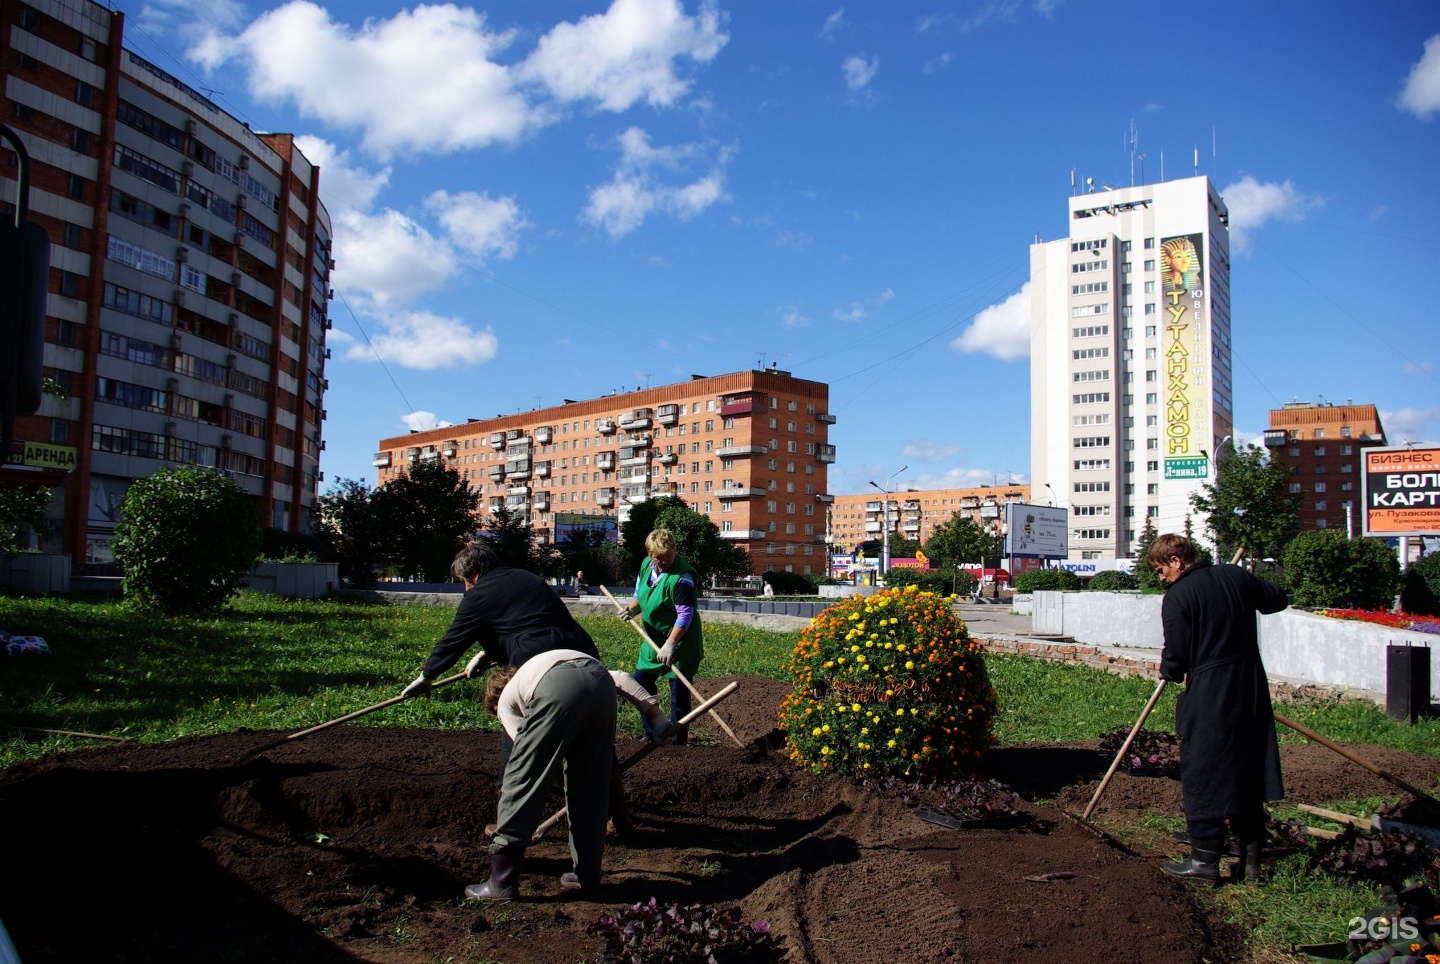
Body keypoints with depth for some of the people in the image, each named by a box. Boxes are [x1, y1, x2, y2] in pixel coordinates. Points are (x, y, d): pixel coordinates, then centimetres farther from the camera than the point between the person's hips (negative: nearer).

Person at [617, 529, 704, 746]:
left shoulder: (682, 577, -23)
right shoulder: (646, 565, 0)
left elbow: (685, 616, -26)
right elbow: (640, 596, 14)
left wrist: (671, 644, -30)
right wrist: (631, 609, -7)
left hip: (680, 639, -8)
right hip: (654, 636, 8)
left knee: (679, 691, -2)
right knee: (641, 681, 14)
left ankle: (678, 741, 10)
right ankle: (651, 734, 28)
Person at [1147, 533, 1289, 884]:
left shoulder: (1177, 596, -14)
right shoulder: (1237, 576, 4)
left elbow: (1176, 656, -15)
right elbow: (1278, 599, 21)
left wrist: (1169, 671, 7)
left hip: (1208, 697, -7)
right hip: (1251, 687, 7)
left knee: (1202, 776, 4)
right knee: (1249, 770, 15)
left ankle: (1205, 859, 9)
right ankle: (1251, 858, 22)